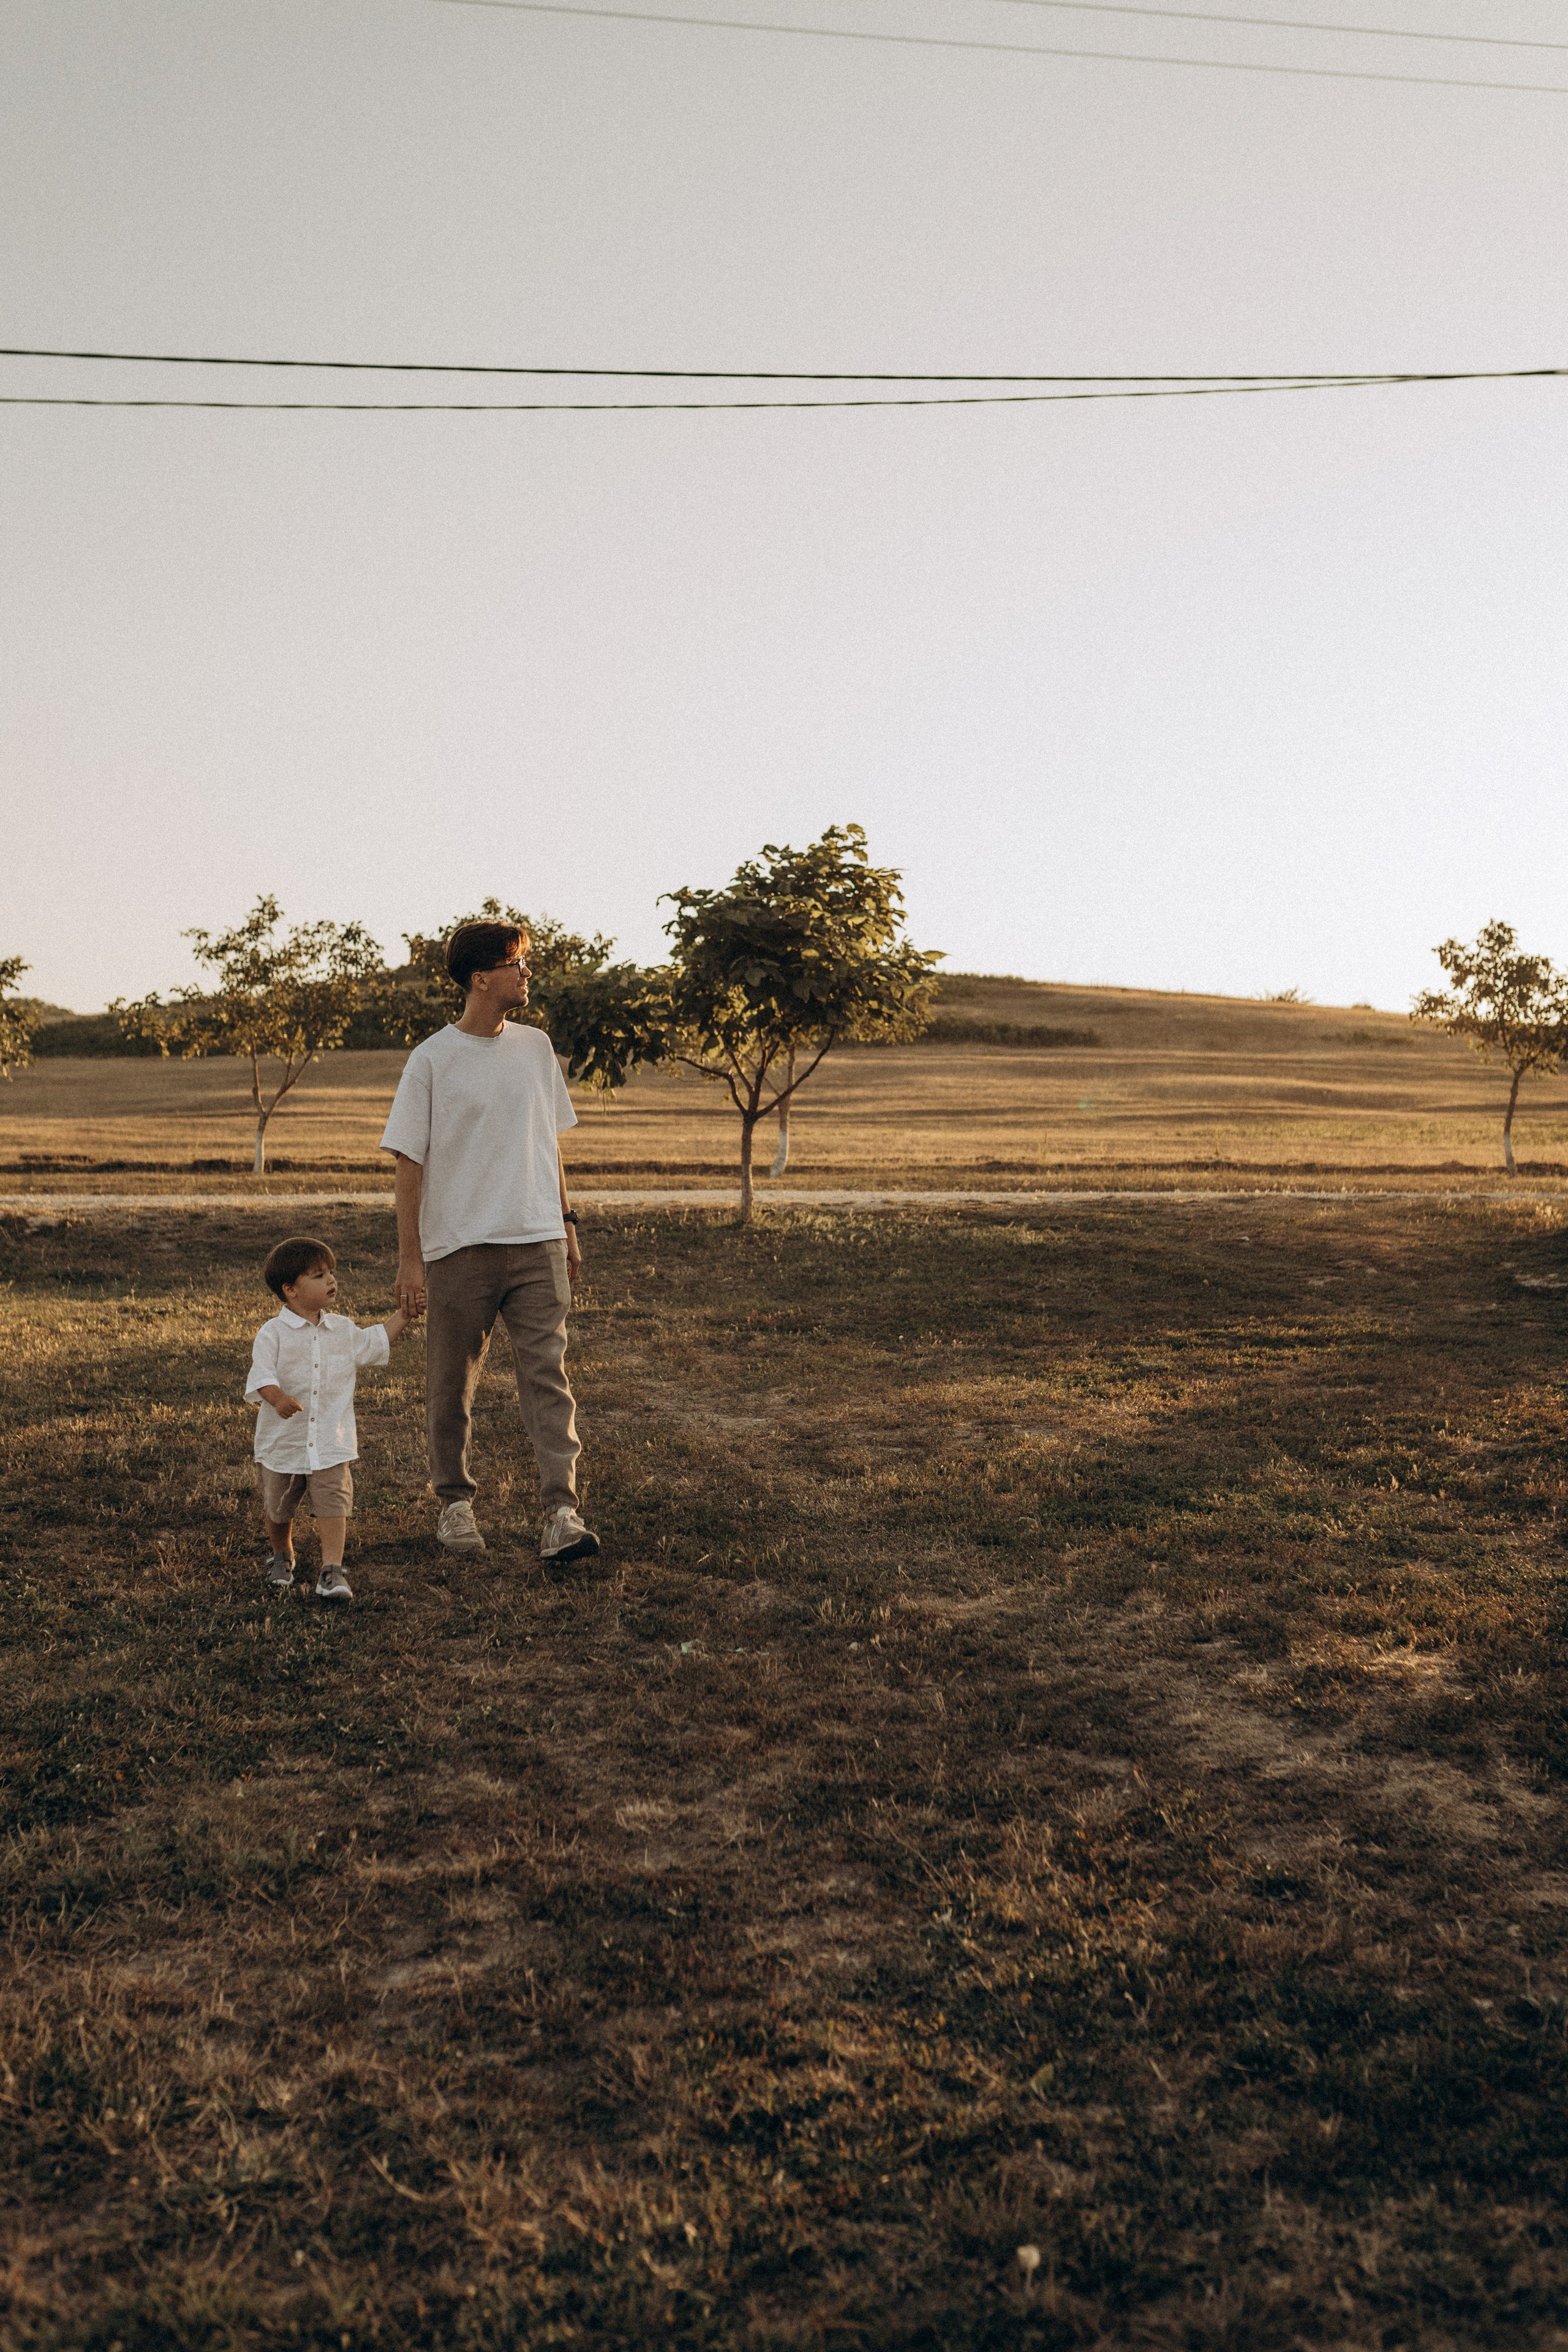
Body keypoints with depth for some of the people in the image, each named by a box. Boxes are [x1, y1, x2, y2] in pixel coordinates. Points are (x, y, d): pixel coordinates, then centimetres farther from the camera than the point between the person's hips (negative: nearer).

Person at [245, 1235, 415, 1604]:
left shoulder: (343, 1330, 7)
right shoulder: (273, 1334, -10)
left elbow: (376, 1342, 24)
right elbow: (262, 1375, -20)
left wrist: (403, 1317, 17)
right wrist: (278, 1397, -39)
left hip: (331, 1443, 2)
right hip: (282, 1442, -2)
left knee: (332, 1504, -12)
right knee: (278, 1508, 15)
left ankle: (332, 1571, -9)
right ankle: (282, 1556, 41)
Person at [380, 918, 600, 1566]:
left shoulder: (536, 1047, 10)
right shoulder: (431, 1061, -5)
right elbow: (409, 1161, -5)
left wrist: (566, 1222, 17)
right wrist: (409, 1258, -9)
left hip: (537, 1243, 3)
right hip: (458, 1246, -3)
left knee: (546, 1372, -7)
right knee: (452, 1383, 8)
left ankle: (560, 1513, -10)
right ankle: (455, 1502, 25)